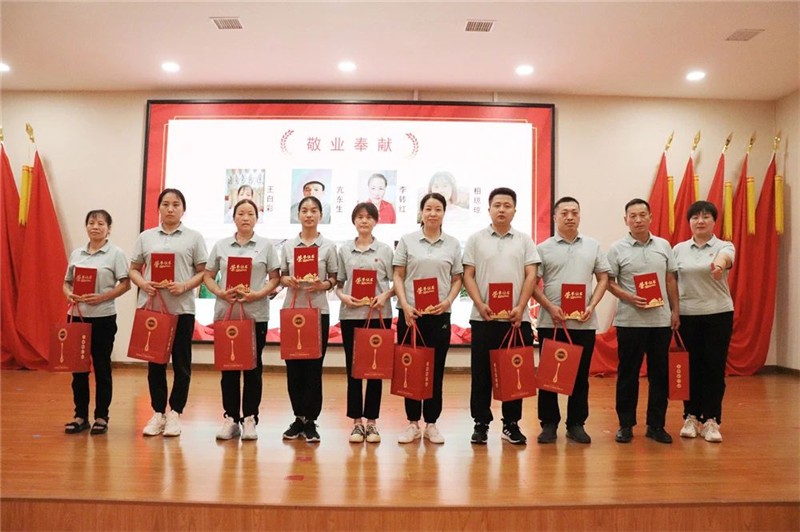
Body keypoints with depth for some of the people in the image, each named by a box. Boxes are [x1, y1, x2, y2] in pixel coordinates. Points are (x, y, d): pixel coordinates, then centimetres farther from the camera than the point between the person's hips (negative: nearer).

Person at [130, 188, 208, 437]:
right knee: (155, 362, 8)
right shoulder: (146, 237, 11)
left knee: (181, 363, 3)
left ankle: (175, 413, 15)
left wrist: (184, 286, -15)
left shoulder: (194, 237, 4)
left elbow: (204, 272, 1)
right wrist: (143, 284, -8)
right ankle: (158, 413, 19)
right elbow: (133, 269, 12)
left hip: (182, 308, -2)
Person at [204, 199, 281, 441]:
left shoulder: (266, 245, 5)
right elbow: (208, 277, 10)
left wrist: (257, 294, -13)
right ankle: (230, 418, 15)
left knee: (252, 367, 3)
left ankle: (250, 418, 12)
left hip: (256, 314, -1)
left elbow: (275, 278, 2)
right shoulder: (221, 246, 10)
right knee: (228, 367, 5)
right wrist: (221, 293, -9)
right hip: (225, 313, 2)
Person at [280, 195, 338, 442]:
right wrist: (288, 281, -10)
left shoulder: (328, 246, 3)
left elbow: (335, 278, 3)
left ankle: (310, 421, 11)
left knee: (314, 367, 0)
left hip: (318, 311, -2)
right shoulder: (288, 245, 8)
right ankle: (299, 417, 20)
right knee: (293, 366, 6)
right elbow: (281, 276, 11)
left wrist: (323, 285, -17)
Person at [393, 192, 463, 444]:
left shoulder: (453, 244, 8)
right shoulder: (407, 240, 4)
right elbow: (398, 276, 2)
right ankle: (412, 423, 17)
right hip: (410, 314, -1)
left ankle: (431, 424, 18)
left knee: (436, 369, 6)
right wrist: (405, 305, -10)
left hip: (439, 315, 1)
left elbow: (457, 279, 9)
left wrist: (448, 301, -8)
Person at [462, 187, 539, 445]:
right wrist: (480, 305, -10)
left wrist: (520, 307, -8)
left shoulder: (524, 240, 9)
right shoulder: (476, 239, 6)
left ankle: (511, 424, 18)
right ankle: (481, 423, 16)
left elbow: (531, 276, 3)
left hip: (517, 318, 1)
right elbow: (468, 275, 2)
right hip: (483, 317, -1)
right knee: (481, 373, 5)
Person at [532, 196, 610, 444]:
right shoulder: (543, 248, 3)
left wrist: (591, 306, -4)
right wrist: (550, 307, -12)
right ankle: (549, 423, 15)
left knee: (580, 375, 8)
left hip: (584, 322, 2)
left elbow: (603, 278, 10)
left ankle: (576, 424, 20)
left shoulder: (593, 246, 10)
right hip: (551, 322, -2)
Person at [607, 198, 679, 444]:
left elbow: (671, 280, 12)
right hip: (630, 320, -3)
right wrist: (629, 298, -16)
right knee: (628, 373, 4)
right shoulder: (617, 248, -1)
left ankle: (656, 425, 20)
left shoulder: (663, 245, 9)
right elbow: (608, 282, -2)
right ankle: (626, 424, 15)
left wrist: (675, 310, 8)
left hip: (661, 320, 3)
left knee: (659, 374, 8)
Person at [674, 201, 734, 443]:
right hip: (687, 315, 2)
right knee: (691, 367, 6)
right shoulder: (679, 249, 7)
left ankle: (710, 421, 12)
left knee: (715, 367, 1)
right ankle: (691, 417, 19)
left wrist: (719, 265, -49)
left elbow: (725, 258, -26)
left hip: (718, 314, -1)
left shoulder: (724, 246, 0)